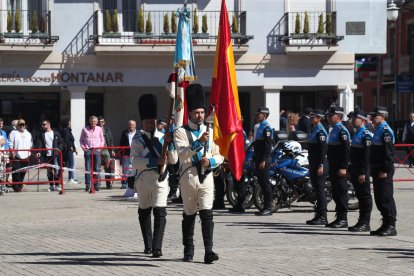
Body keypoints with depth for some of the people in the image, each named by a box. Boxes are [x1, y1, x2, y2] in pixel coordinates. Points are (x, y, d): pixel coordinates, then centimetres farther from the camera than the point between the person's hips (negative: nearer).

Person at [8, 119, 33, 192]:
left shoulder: (28, 134, 17)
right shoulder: (13, 133, 2)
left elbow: (30, 145, 21)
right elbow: (10, 144, -4)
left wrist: (29, 152, 10)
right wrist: (12, 152, -12)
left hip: (25, 156, 5)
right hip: (16, 156, -5)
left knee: (23, 172, 6)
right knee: (16, 172, -9)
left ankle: (20, 186, 16)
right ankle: (16, 186, -7)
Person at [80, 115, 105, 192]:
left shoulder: (99, 129, 10)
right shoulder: (85, 129, 7)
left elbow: (102, 140, 16)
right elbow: (81, 140, 13)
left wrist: (100, 147, 1)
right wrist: (83, 147, -1)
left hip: (97, 150, 1)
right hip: (87, 150, -1)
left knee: (97, 169, -1)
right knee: (87, 169, -3)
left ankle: (96, 185, 4)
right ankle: (87, 185, -1)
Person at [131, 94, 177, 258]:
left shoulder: (163, 137, 7)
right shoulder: (138, 139, 2)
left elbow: (173, 160, 3)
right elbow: (134, 162, -10)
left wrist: (169, 143, -12)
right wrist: (155, 161, -19)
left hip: (160, 178, -1)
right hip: (143, 178, 1)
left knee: (160, 213, -13)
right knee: (144, 213, 12)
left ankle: (157, 248, -16)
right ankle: (148, 246, 27)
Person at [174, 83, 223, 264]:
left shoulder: (210, 132, 12)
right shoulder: (181, 132, 1)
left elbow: (220, 156, 13)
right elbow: (182, 154, -15)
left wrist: (210, 161, -8)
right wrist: (199, 142, -27)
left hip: (206, 176, 1)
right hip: (189, 176, -1)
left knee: (207, 214, -11)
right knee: (189, 215, 10)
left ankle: (209, 252, -18)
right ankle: (188, 250, 23)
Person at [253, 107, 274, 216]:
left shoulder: (267, 128, -12)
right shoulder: (260, 127, 19)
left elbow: (268, 145, -18)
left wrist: (263, 160, -22)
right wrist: (255, 158, 20)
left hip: (264, 160, -10)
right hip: (259, 159, 10)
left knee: (265, 183, -8)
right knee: (261, 183, 10)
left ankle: (268, 208, -6)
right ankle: (265, 207, 14)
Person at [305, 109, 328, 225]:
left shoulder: (320, 131, -13)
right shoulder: (314, 130, 17)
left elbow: (323, 149, -19)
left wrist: (321, 165, -23)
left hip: (319, 165, -10)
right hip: (313, 164, 10)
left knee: (320, 190, -8)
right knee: (317, 190, 11)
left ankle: (323, 217, -7)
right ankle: (318, 215, 16)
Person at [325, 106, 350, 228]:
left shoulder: (342, 131, -13)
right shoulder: (334, 130, 17)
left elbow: (347, 150, -20)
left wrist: (343, 167, -23)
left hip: (339, 168, -10)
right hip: (333, 167, 10)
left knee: (341, 192, -7)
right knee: (335, 193, 12)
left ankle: (343, 219, -4)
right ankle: (339, 218, 17)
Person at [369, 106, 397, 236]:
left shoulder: (386, 131, -13)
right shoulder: (378, 130, 17)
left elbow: (389, 153, -18)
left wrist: (384, 170, -21)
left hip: (384, 172, -10)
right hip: (377, 171, 10)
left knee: (386, 198, -7)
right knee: (379, 199, 12)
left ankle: (391, 227, -4)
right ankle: (386, 225, 17)